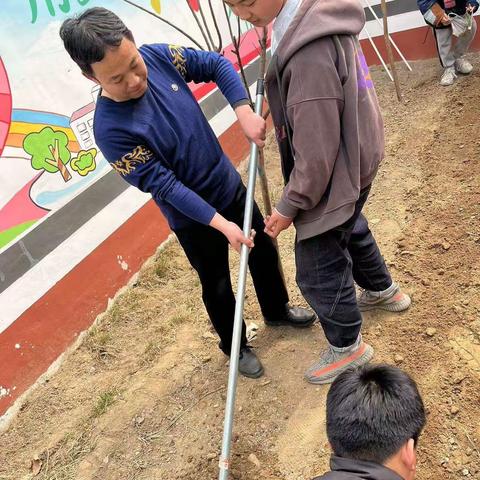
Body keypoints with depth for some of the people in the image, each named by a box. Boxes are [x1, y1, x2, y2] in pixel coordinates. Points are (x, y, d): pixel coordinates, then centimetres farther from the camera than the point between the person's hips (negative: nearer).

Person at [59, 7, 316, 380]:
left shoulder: (159, 56, -14)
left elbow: (217, 65, -3)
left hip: (231, 185, 6)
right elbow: (164, 185, -26)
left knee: (263, 249, 23)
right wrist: (221, 224, -26)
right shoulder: (111, 129, -28)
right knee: (218, 285, 15)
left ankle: (277, 310, 52)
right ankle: (235, 346, 44)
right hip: (193, 218, -5)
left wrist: (244, 114, -18)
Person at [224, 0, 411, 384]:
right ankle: (383, 290, 58)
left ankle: (347, 348, 31)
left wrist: (290, 205, -17)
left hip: (332, 177, -10)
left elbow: (316, 149, -28)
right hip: (352, 159, 10)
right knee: (350, 229, 31)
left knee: (319, 271, 7)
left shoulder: (310, 51, -34)